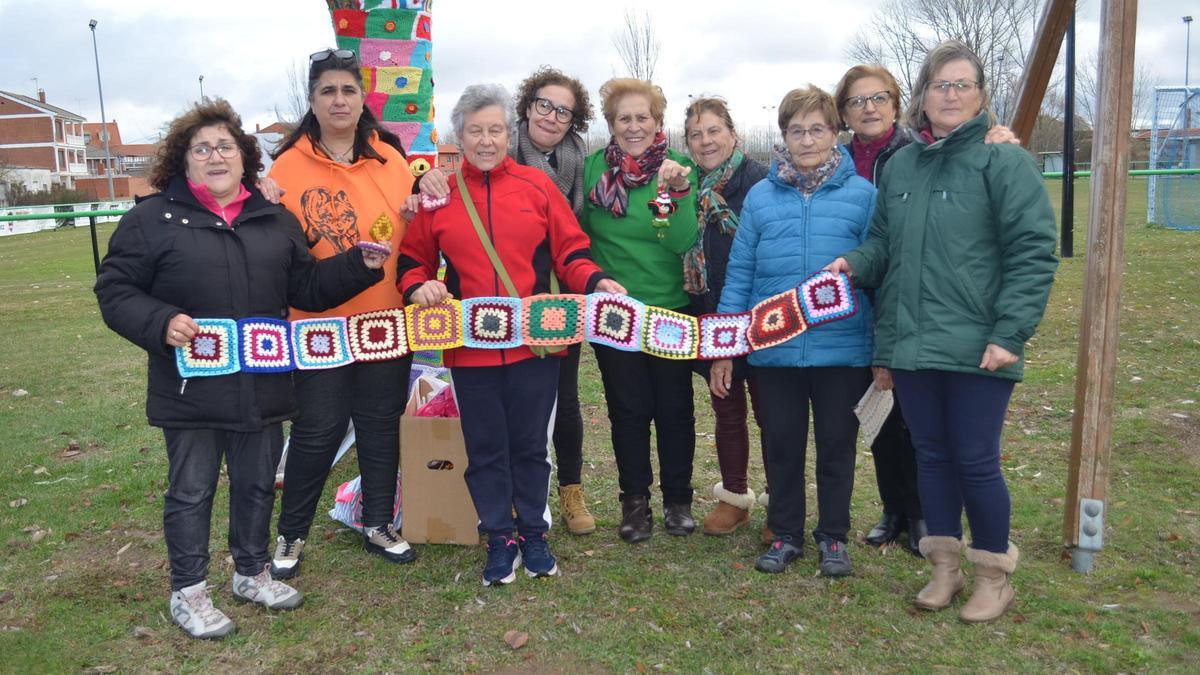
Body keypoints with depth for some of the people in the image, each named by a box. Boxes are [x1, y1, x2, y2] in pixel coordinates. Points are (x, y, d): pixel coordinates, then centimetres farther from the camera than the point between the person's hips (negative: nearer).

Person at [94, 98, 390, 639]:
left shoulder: (275, 221, 10)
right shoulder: (152, 219, -3)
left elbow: (306, 287, 11)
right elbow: (116, 291, -4)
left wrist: (360, 265, -2)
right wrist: (161, 323, -21)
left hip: (262, 387, 4)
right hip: (191, 389, -4)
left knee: (258, 482, 16)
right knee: (191, 490, 8)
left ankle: (253, 572, 36)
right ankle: (188, 591, 26)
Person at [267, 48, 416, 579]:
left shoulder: (389, 157, 4)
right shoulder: (290, 165, -4)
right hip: (320, 324, -3)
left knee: (381, 424, 13)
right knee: (318, 432, 4)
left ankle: (378, 525, 31)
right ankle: (291, 535, 25)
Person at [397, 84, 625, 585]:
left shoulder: (537, 186, 2)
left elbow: (570, 252, 3)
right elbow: (413, 260, 8)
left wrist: (595, 281, -14)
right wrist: (419, 286, -12)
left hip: (534, 343, 0)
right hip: (470, 348, 1)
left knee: (531, 444, 12)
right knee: (485, 448, 11)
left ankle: (533, 534, 30)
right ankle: (500, 540, 27)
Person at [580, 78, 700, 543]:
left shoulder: (679, 169, -4)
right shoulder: (593, 168, -1)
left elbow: (682, 242, -13)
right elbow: (580, 235, 8)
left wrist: (677, 191, -25)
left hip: (672, 309, -1)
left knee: (674, 408, 8)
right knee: (628, 409, 9)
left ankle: (678, 500, 25)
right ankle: (635, 501, 24)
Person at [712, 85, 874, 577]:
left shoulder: (862, 193, -2)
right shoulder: (761, 195, 2)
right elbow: (739, 272, 3)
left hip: (843, 349, -1)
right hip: (774, 350, 2)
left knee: (836, 445, 12)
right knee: (781, 445, 13)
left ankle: (834, 535, 30)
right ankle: (785, 534, 30)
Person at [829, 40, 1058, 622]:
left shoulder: (1003, 161, -5)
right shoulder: (900, 165, 11)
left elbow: (1033, 253, -10)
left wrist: (1009, 333, -16)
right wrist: (855, 262, -5)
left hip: (976, 347, -5)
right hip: (911, 342, 5)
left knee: (975, 461, 3)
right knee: (931, 454, 14)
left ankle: (994, 577, 24)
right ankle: (944, 567, 30)